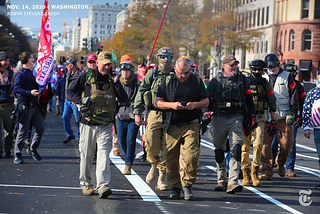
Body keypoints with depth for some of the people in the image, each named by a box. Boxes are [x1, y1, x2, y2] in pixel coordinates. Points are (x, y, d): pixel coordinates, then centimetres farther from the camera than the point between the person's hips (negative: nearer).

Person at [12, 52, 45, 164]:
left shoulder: (31, 72, 16)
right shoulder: (21, 73, -11)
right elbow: (17, 88, -21)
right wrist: (30, 92, -29)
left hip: (34, 105, 8)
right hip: (25, 105, -8)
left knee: (40, 128, 6)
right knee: (23, 131, -3)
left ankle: (32, 149, 23)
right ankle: (17, 155, 6)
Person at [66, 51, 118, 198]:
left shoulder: (112, 78, 7)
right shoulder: (87, 76, 0)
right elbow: (70, 92, 6)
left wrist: (117, 84, -6)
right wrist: (81, 101, -11)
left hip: (105, 125, 1)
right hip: (88, 124, -1)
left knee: (104, 153, -11)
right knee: (86, 154, 7)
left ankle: (103, 185, -17)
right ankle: (85, 184, 22)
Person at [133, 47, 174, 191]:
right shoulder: (152, 74, 6)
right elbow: (141, 93, 5)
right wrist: (137, 113, -2)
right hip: (154, 115, -1)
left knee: (167, 149, -3)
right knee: (152, 145, -8)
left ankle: (161, 179, 8)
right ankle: (154, 166, 24)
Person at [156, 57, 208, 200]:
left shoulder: (197, 81, 7)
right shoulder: (167, 82, 6)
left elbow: (206, 102, 10)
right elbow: (158, 102, 5)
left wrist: (194, 105, -10)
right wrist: (172, 105, -13)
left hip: (191, 125, -1)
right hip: (171, 125, 1)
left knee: (192, 155, -14)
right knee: (171, 157, 2)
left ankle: (187, 184, 2)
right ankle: (174, 187, 16)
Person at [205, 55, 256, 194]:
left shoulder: (242, 79, 10)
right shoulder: (216, 81, 7)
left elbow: (249, 98, 15)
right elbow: (208, 98, 6)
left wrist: (252, 116, 11)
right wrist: (207, 112, -11)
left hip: (236, 118, 0)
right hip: (219, 118, 1)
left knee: (236, 149, -14)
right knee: (219, 150, 7)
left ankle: (232, 182, -17)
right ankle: (221, 180, 20)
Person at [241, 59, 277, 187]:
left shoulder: (266, 85, 8)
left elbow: (272, 104, 12)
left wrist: (273, 121, 8)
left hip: (259, 118, 0)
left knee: (258, 144, -15)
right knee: (245, 146, -1)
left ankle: (255, 173, -4)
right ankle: (245, 175, 9)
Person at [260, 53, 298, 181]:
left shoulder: (287, 77, 6)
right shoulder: (263, 78, 13)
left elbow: (294, 96, 4)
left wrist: (291, 113, -6)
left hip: (283, 116, -2)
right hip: (266, 116, 2)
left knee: (287, 143, -3)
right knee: (264, 143, -7)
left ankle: (280, 163, 26)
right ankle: (267, 171, -1)